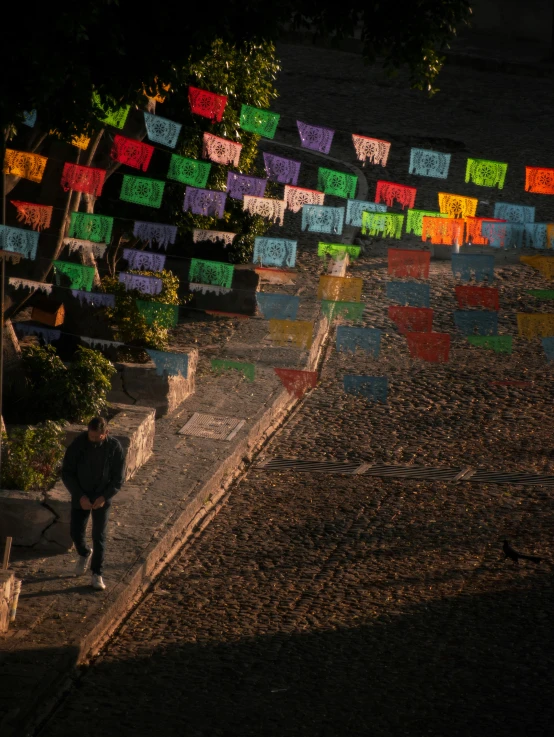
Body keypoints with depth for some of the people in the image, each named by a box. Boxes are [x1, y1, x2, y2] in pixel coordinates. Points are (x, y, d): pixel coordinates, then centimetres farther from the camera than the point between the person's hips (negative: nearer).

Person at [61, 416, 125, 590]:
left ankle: (97, 574, 10)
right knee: (75, 532, 3)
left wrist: (104, 497, -17)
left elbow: (118, 478, -7)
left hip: (102, 498, -1)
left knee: (99, 536, -1)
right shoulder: (78, 444, -15)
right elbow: (66, 472, -9)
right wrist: (80, 496, -16)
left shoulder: (114, 447, -14)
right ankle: (84, 553, 37)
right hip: (81, 496, 1)